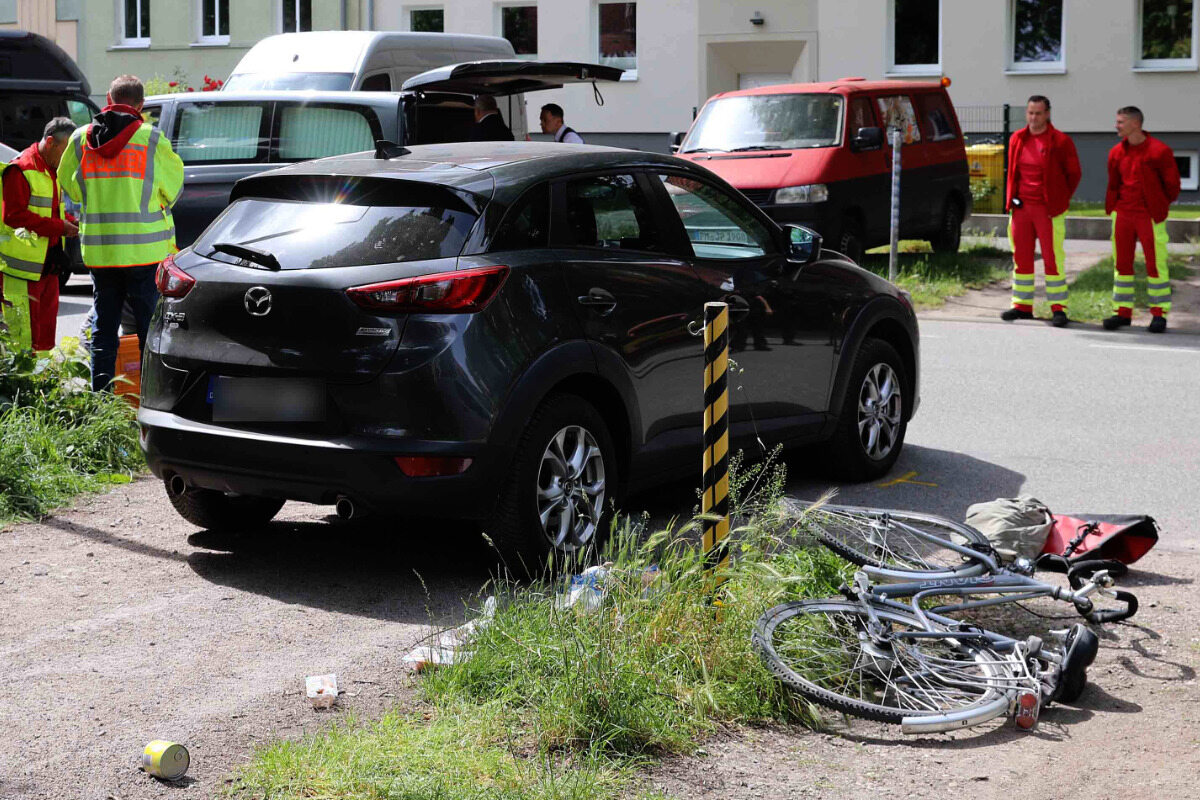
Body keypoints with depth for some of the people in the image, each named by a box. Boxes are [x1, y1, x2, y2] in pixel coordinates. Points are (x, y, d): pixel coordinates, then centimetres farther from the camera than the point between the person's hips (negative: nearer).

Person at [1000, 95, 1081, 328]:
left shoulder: (1061, 142, -5)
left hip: (1048, 210, -5)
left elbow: (1074, 174, 2)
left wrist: (1060, 200, 1)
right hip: (1021, 207, 5)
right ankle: (1022, 305, 18)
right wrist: (1012, 198, 11)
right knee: (1021, 258, 9)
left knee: (1053, 259, -5)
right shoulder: (1017, 140, 9)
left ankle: (1058, 308, -1)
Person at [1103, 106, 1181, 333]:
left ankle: (1159, 314, 4)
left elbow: (1172, 184, -1)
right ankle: (1123, 312, 14)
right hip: (1123, 215, 5)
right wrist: (1111, 207, 13)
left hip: (1150, 216, -5)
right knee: (1121, 263, 6)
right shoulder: (1116, 153, 6)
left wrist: (1159, 206, 7)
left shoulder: (1159, 151, -10)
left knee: (1155, 263, -3)